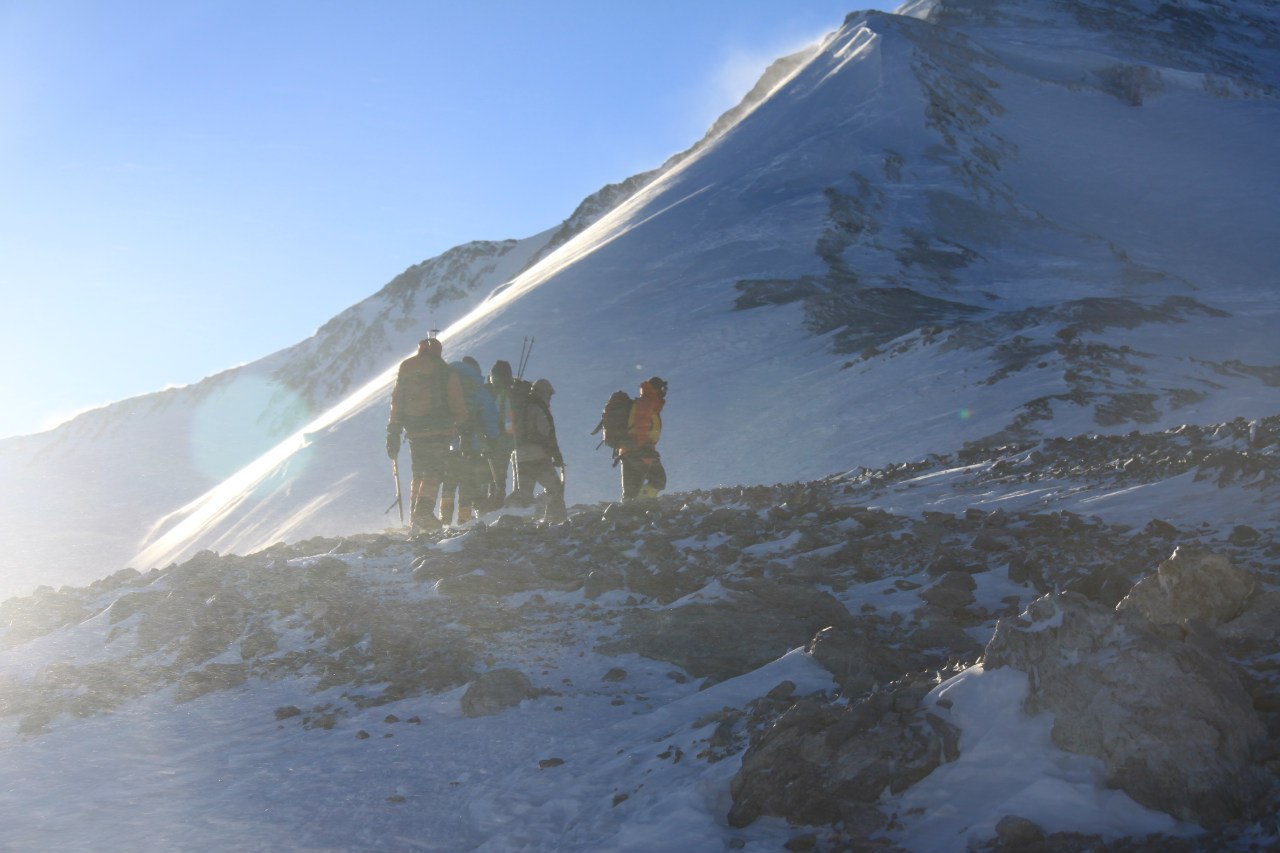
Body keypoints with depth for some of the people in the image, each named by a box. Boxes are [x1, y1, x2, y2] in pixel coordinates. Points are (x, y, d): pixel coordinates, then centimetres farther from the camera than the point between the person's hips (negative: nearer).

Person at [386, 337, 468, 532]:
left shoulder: (405, 370, 12)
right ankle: (424, 511, -17)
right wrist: (463, 426, 8)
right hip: (438, 430, -5)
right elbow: (458, 405, -3)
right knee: (435, 471, -3)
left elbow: (396, 403, 11)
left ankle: (415, 514, 11)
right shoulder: (446, 373, -1)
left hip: (413, 430, 5)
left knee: (419, 472, 15)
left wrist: (393, 434, 13)